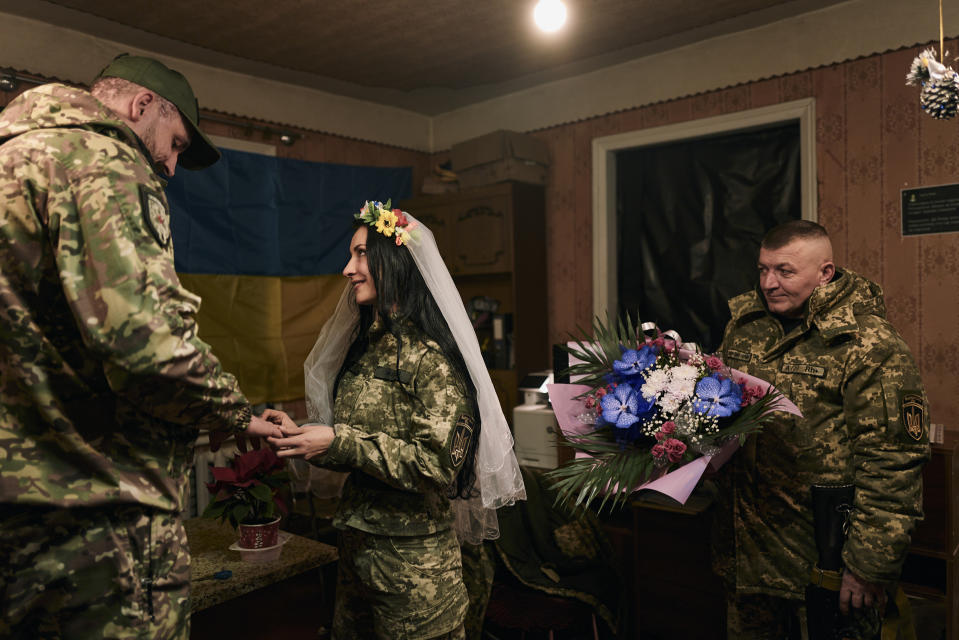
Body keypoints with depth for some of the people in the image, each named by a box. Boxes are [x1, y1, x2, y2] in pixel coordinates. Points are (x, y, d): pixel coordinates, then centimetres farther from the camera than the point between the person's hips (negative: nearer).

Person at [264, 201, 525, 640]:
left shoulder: (428, 355, -17)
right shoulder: (363, 347, 7)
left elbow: (439, 465, -22)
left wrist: (338, 441, -21)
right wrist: (298, 434, -2)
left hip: (413, 558, -7)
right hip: (356, 545, 7)